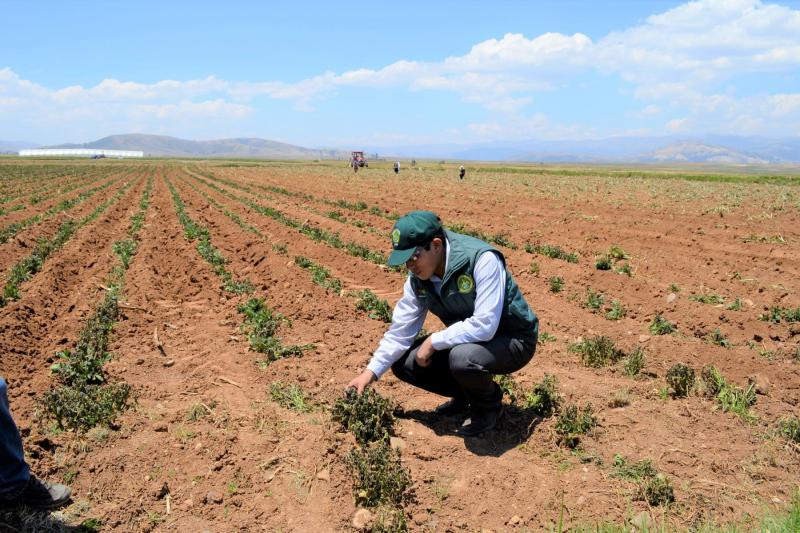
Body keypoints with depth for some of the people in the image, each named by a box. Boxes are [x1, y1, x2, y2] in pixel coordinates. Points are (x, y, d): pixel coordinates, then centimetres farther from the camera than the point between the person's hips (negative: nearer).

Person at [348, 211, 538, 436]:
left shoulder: (482, 260, -30)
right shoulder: (418, 277, -8)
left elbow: (484, 325, -36)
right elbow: (400, 330, -1)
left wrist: (433, 342, -27)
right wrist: (371, 372, -9)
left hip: (512, 341, -7)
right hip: (466, 340, 7)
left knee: (462, 357, -37)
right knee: (403, 363, -5)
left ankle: (488, 406, -3)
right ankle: (465, 395, 16)